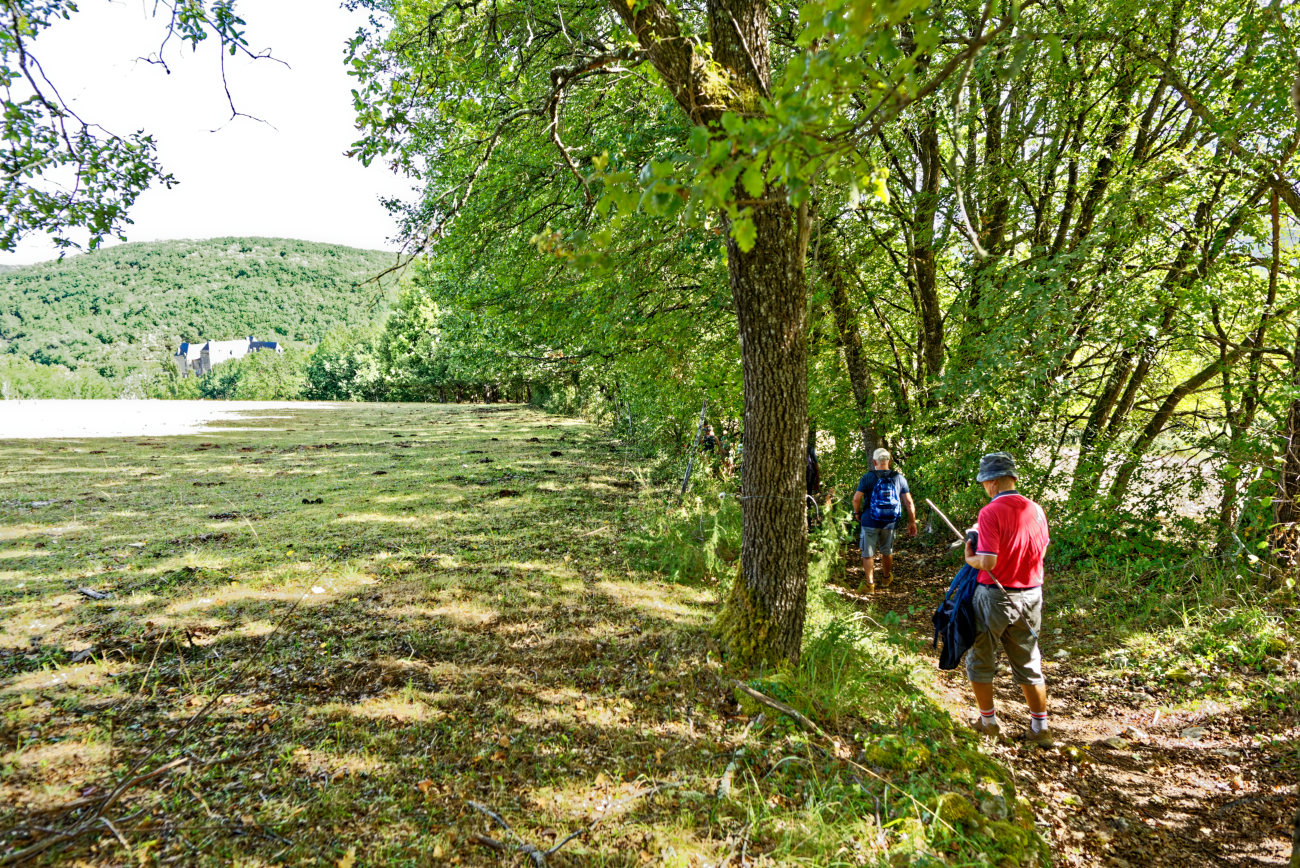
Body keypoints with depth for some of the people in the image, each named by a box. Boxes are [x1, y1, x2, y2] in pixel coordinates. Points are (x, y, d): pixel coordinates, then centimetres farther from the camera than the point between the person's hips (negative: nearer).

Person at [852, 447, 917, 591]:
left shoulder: (867, 477, -12)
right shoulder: (899, 478, -2)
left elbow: (856, 499, -15)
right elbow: (909, 503, -2)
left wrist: (857, 513, 5)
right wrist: (912, 522, 8)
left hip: (870, 522, -3)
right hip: (889, 523, 3)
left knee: (868, 554, 9)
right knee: (887, 552, 22)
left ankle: (869, 582, 11)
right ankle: (886, 579, 38)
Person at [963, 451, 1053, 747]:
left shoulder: (991, 512, -20)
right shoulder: (1035, 509, 0)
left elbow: (987, 562, -24)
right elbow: (1041, 550, 12)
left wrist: (969, 557, -4)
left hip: (995, 596, -6)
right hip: (1030, 597, 6)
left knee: (980, 661, 14)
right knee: (1029, 665, 18)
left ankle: (988, 721, 24)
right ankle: (1040, 728, 22)